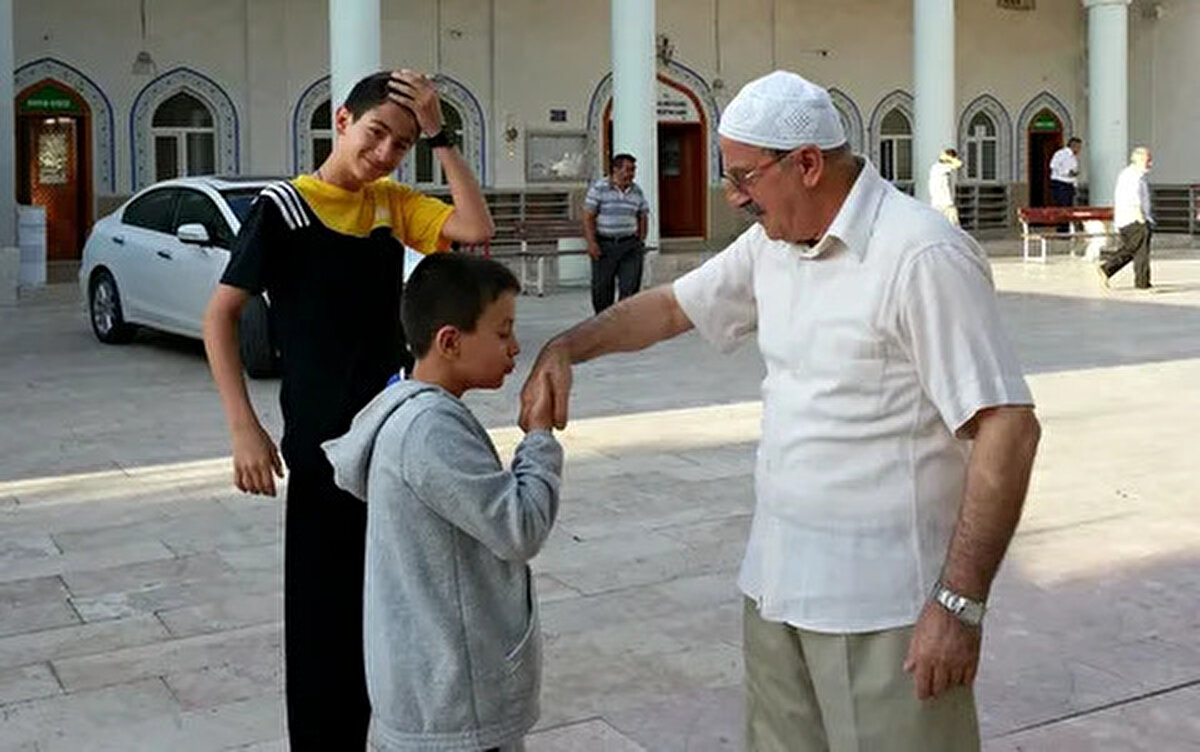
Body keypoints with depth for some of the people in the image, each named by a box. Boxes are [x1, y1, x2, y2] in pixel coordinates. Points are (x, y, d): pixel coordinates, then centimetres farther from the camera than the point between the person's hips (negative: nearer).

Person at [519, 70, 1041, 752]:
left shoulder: (922, 257, -19)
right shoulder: (770, 245, 7)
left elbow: (1007, 429, -21)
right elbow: (668, 308, 20)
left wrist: (961, 602, -22)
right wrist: (565, 348, 6)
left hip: (883, 604, -8)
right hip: (778, 581, 8)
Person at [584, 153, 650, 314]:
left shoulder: (637, 192, 9)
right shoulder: (598, 189, -3)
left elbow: (642, 218, 17)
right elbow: (588, 217, -6)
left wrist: (641, 242, 7)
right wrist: (591, 243, -14)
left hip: (630, 246, 2)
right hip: (604, 246, -2)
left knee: (630, 288, -7)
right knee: (601, 288, 5)